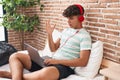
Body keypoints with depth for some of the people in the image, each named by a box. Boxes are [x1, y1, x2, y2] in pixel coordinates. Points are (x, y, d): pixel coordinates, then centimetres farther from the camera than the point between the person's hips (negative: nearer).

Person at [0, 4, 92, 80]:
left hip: (65, 67, -7)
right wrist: (50, 34, 3)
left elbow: (83, 62, -15)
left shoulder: (85, 35, -6)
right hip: (51, 62, 8)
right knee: (15, 56, -4)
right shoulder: (66, 30, 17)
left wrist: (57, 61, -19)